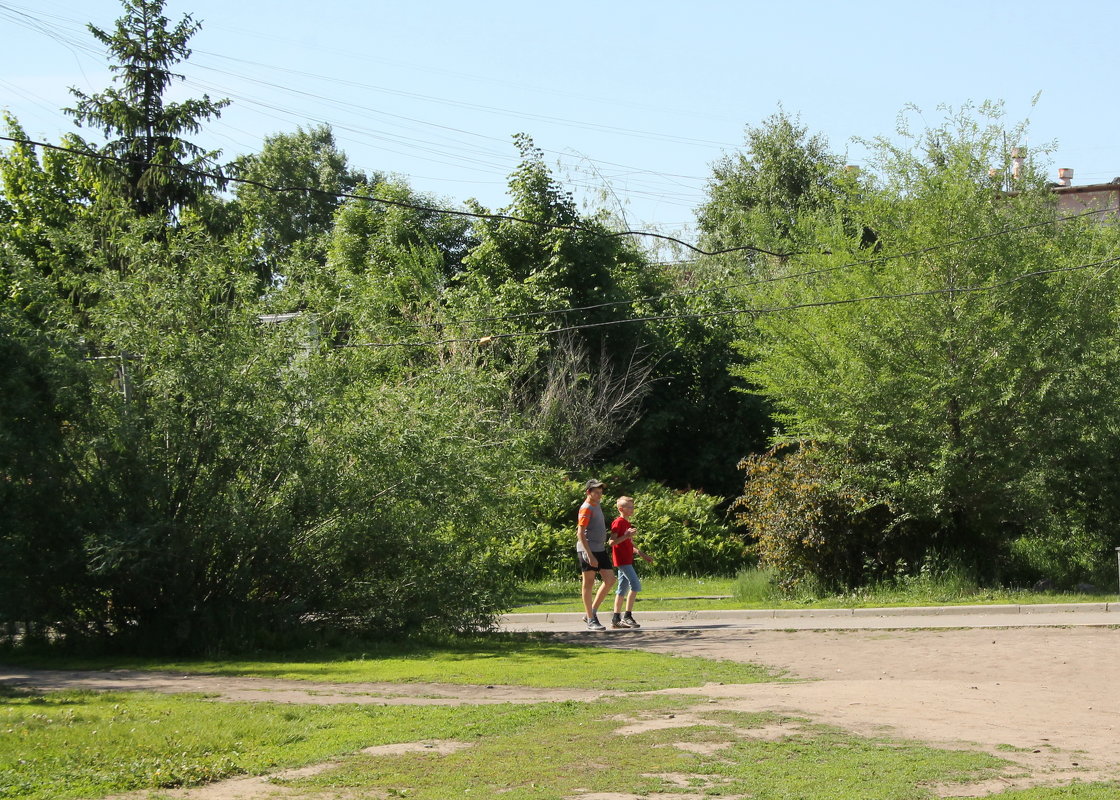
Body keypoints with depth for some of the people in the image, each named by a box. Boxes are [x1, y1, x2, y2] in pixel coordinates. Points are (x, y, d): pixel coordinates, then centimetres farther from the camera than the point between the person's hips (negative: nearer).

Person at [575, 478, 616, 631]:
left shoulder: (597, 506, 16)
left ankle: (592, 612, 14)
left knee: (610, 580, 4)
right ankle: (590, 620, 5)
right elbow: (580, 534, -19)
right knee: (588, 583, -1)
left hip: (600, 550, 9)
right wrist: (589, 555, -24)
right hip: (588, 550, -9)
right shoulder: (586, 509, -12)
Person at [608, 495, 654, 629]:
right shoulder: (618, 523, -11)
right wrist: (626, 536, -26)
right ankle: (627, 616, -12)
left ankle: (616, 619, 10)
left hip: (627, 560, 10)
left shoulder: (628, 524, 18)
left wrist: (643, 555, 23)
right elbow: (612, 542, -18)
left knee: (623, 589, 9)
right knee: (635, 585, -14)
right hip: (621, 560, -10)